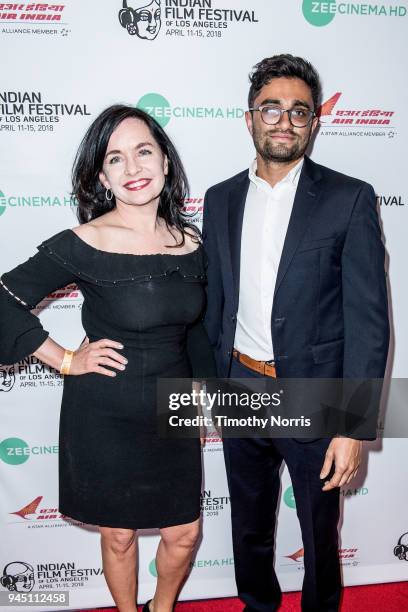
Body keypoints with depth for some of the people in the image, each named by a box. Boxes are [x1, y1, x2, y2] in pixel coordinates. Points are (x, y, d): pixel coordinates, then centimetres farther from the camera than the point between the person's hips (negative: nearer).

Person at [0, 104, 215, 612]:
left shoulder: (191, 243, -2)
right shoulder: (84, 244, -16)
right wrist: (65, 360, -11)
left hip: (172, 414, 4)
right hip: (105, 417, -4)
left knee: (183, 534, 16)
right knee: (119, 536, 16)